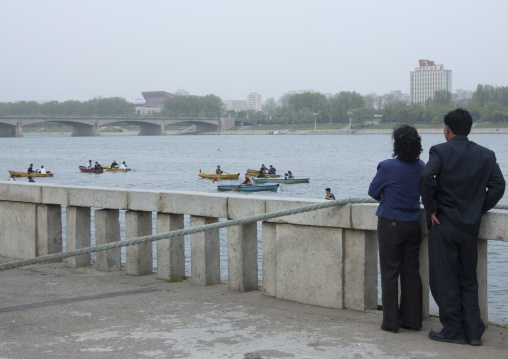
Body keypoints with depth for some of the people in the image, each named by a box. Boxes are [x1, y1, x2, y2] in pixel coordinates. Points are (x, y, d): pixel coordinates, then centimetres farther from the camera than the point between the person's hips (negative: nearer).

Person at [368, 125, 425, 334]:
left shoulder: (388, 167, -17)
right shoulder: (421, 167, -1)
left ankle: (391, 321, 6)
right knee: (411, 272, 11)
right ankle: (412, 319, 17)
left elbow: (373, 192, -5)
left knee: (390, 273, 3)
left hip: (391, 224, -5)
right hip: (414, 224, 5)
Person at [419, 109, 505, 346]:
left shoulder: (440, 151, -8)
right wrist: (479, 210, 6)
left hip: (443, 223, -4)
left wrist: (431, 209, -11)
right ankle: (473, 331, 13)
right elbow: (498, 185, -3)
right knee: (468, 279, 15)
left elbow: (426, 178, -23)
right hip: (471, 227, 4)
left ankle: (453, 331, 8)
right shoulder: (486, 155, 5)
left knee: (444, 279, 5)